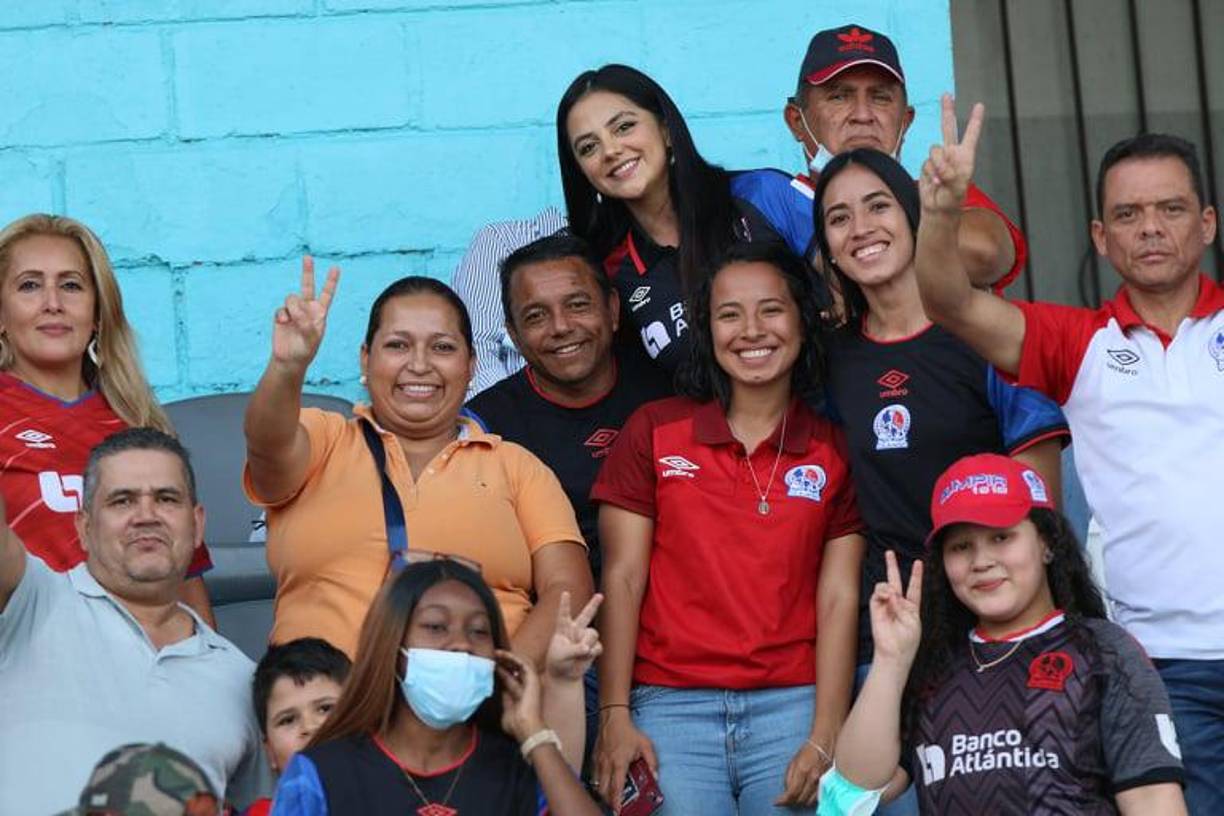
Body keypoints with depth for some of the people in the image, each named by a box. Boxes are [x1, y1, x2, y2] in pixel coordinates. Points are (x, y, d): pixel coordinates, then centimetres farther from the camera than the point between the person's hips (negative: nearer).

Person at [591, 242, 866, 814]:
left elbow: (838, 598, 1)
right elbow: (623, 578, 3)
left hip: (791, 704, 1)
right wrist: (615, 717, -6)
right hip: (669, 706, 0)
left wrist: (826, 739, -9)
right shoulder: (653, 431, 6)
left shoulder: (834, 451, 7)